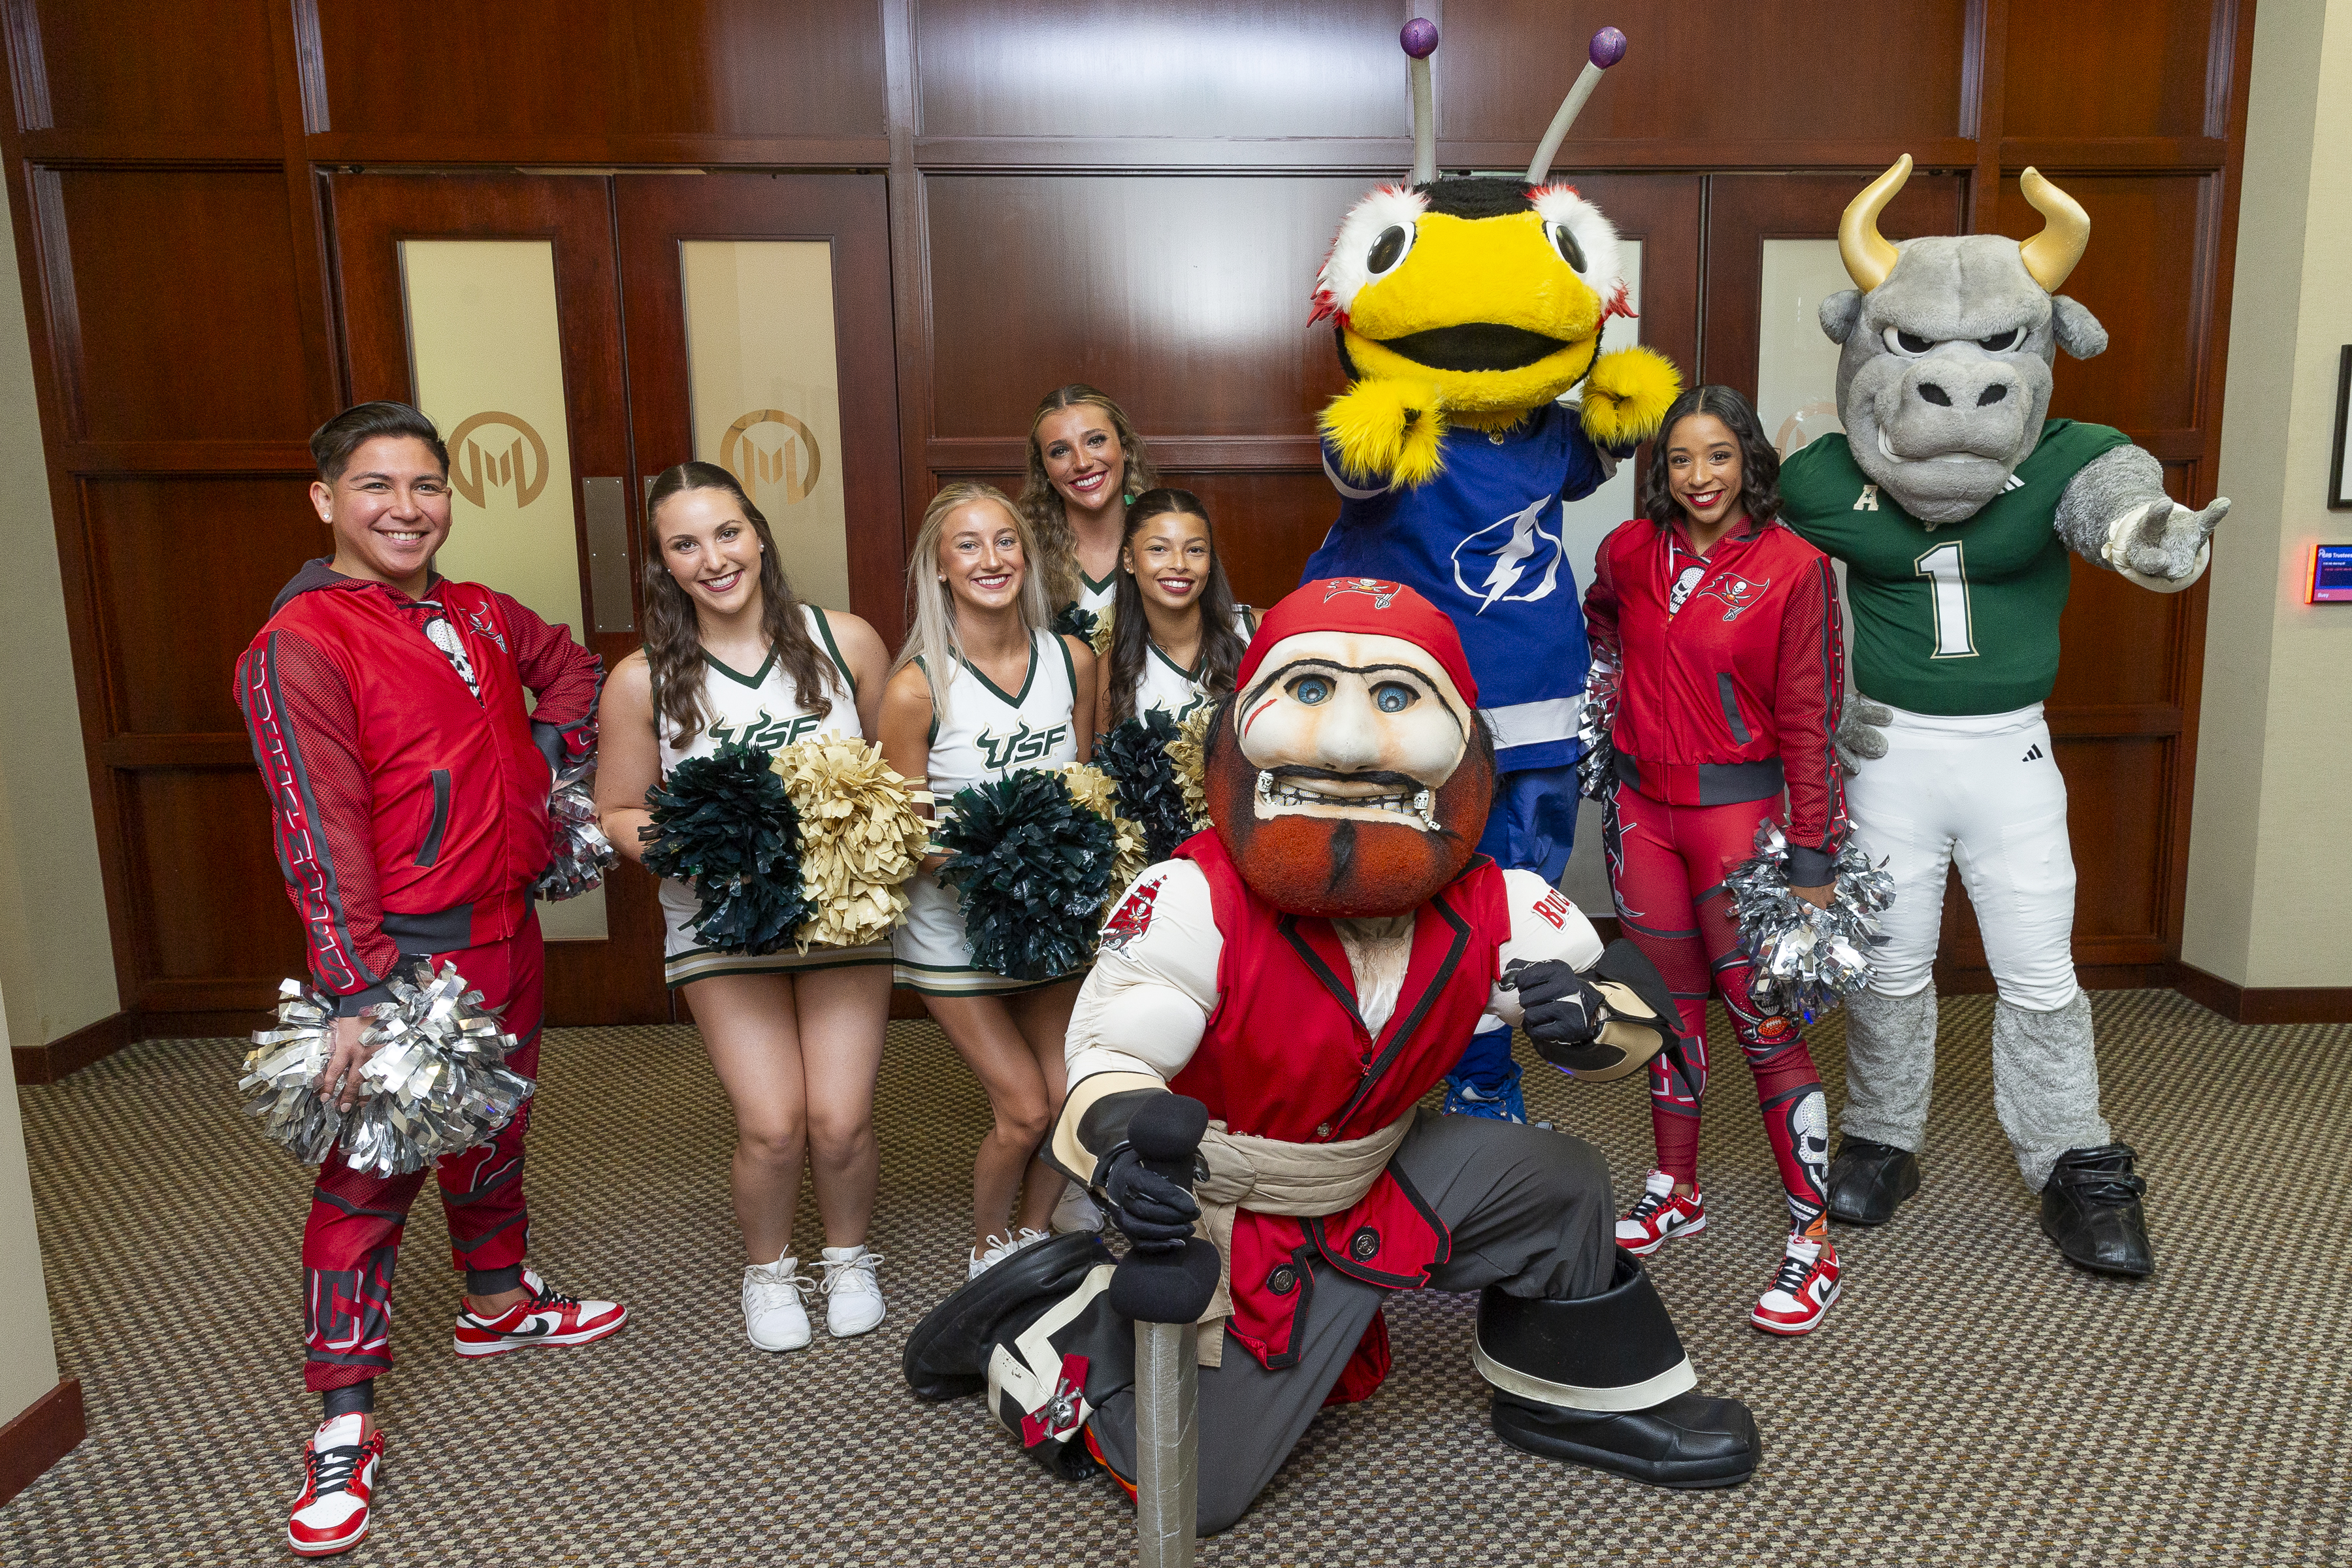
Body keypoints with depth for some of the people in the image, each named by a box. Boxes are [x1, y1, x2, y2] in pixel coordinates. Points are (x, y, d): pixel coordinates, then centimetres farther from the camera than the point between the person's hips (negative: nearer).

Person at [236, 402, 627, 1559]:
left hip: (506, 932, 7)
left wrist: (551, 750, 10)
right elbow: (317, 832, -20)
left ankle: (498, 1301, 45)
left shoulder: (478, 616, 7)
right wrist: (357, 992, -24)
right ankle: (344, 1425, 14)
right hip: (403, 954, -7)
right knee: (371, 1176, 1)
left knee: (497, 1131, 23)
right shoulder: (300, 645, -15)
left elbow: (571, 665, 28)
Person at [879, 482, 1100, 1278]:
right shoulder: (916, 687, -18)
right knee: (1024, 1110, -2)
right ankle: (988, 1249, 28)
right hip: (955, 925, -4)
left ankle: (1033, 1235, 34)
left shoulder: (1073, 660, -5)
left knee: (1068, 1099, 5)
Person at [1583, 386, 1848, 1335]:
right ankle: (1676, 1192, 29)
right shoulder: (1629, 552, 3)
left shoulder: (1793, 567, -9)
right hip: (1641, 804, 5)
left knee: (1763, 1018, -5)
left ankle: (1814, 1236, 6)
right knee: (1671, 1000, 14)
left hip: (1738, 807, -4)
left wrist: (1812, 860, -10)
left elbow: (1808, 721, -9)